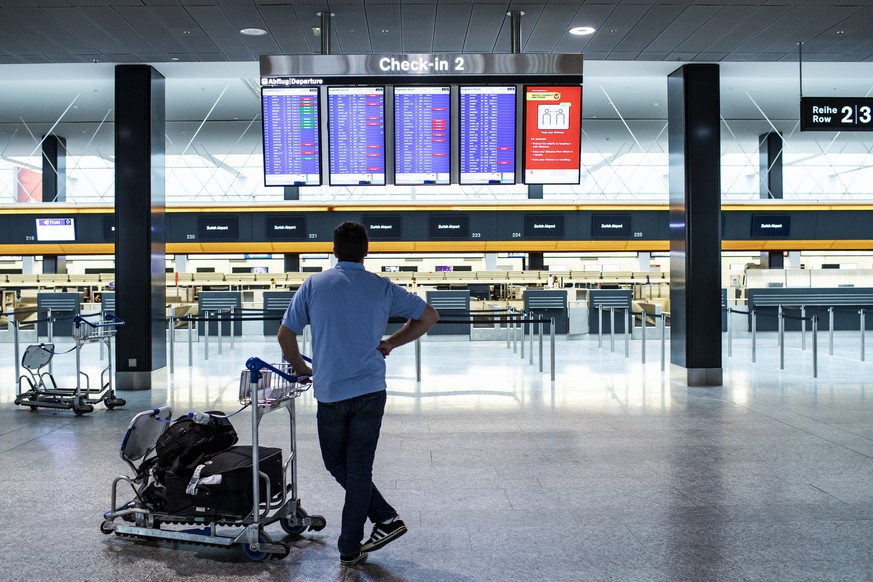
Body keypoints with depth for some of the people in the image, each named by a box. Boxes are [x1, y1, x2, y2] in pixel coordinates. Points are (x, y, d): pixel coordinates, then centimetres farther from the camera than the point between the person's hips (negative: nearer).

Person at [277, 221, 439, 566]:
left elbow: (285, 335, 2)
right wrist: (390, 344, 15)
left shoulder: (314, 285, 0)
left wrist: (300, 368, 19)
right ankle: (350, 549, 15)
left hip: (330, 393, -1)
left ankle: (385, 518, 13)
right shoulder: (382, 288, 2)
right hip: (371, 391, 1)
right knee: (359, 469, 9)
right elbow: (428, 316, 8)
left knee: (336, 463, 18)